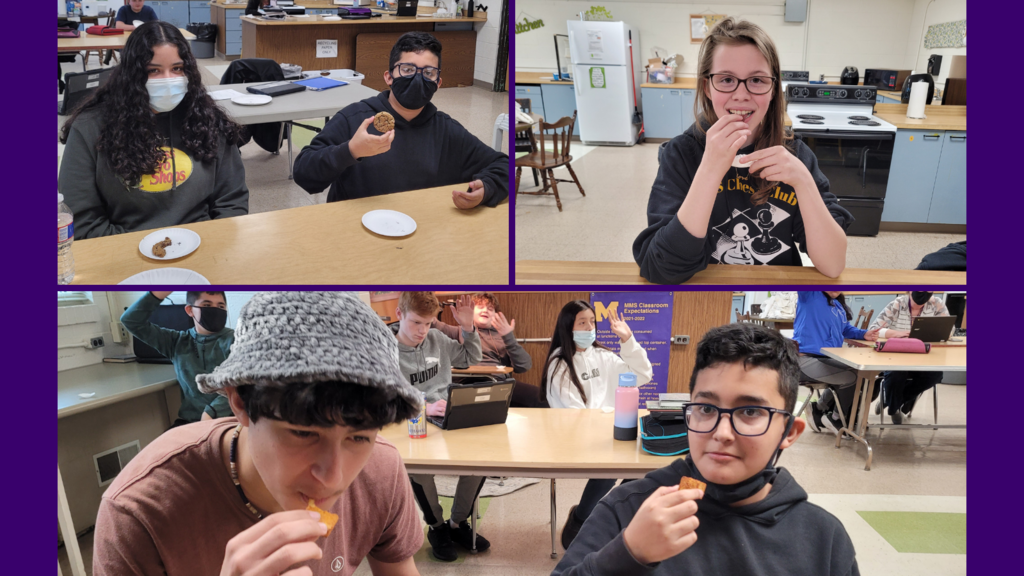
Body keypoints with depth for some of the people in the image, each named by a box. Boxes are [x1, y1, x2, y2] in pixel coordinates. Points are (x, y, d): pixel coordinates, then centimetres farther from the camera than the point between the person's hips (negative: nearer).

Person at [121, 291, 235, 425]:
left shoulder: (233, 340, 0)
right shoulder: (177, 342, 11)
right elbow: (131, 321, 9)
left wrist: (211, 412, -23)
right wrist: (158, 294, -4)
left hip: (226, 420, -4)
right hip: (190, 421, 4)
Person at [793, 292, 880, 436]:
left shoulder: (839, 306, 19)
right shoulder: (809, 295, -6)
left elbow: (846, 329, 29)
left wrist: (864, 334, 9)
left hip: (828, 359, 10)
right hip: (805, 359, -10)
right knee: (851, 377, -19)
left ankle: (819, 410, 16)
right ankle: (837, 419, 6)